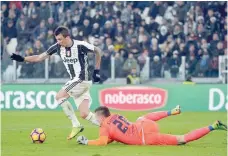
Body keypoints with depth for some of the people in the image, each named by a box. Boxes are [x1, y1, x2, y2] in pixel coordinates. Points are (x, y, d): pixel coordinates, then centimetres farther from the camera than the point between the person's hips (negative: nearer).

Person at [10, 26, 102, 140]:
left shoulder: (80, 45, -16)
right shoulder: (57, 47, 0)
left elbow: (98, 51, -2)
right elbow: (40, 57, 3)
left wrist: (96, 71, -1)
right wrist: (23, 59, -8)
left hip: (83, 79, -6)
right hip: (75, 80, 6)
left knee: (59, 97, -15)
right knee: (84, 114, -2)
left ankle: (76, 125, -7)